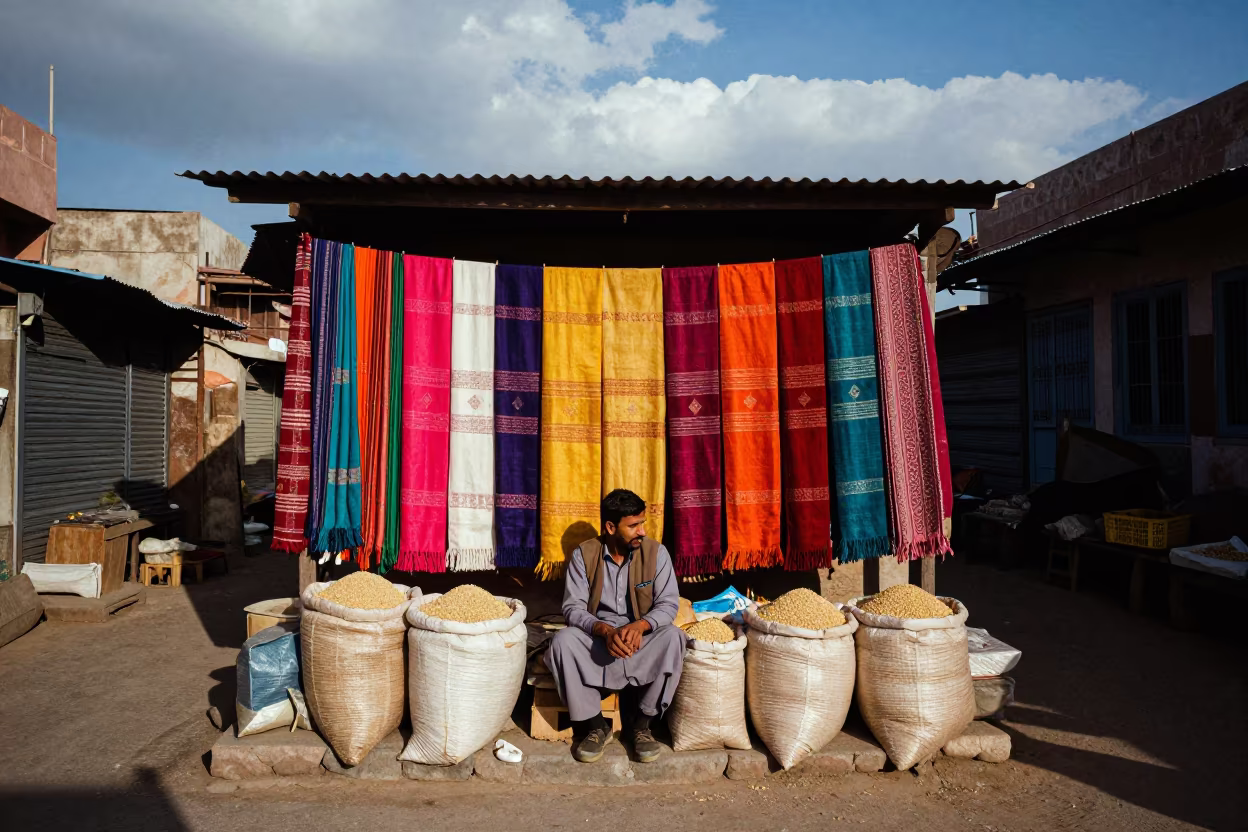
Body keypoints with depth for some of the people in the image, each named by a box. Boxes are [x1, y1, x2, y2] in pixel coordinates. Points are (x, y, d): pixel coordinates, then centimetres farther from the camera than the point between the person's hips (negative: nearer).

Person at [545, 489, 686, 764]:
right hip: (597, 638, 0)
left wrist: (639, 626, -29)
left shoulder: (656, 552, -6)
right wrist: (606, 631, -30)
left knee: (673, 637, -31)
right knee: (564, 640, -30)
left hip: (642, 638, 0)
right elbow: (573, 607, -11)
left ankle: (643, 722, -13)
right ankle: (596, 725, -13)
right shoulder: (584, 554, -7)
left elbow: (668, 603, -9)